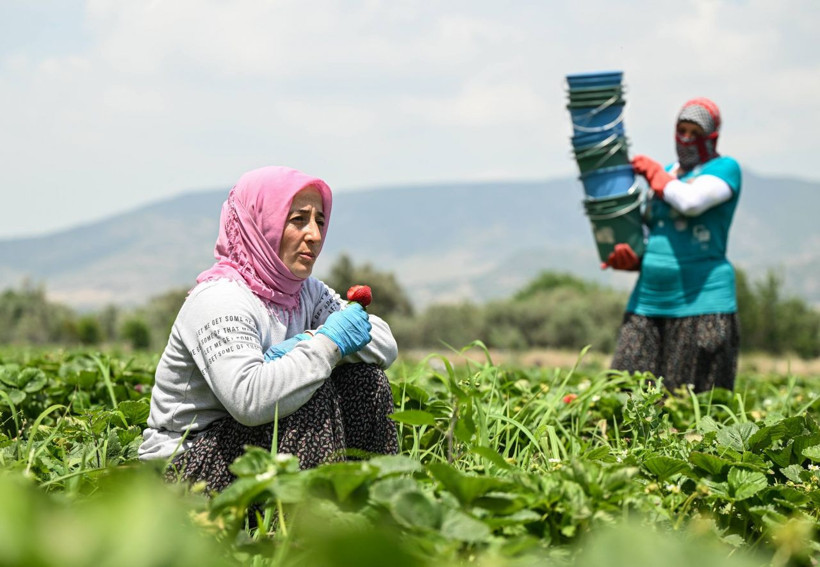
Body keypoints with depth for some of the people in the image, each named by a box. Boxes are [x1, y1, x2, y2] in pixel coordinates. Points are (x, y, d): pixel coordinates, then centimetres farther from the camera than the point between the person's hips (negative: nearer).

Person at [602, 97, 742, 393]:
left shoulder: (725, 168, 0)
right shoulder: (666, 174, 20)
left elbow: (690, 202, -19)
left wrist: (653, 171, -3)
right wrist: (629, 257, 3)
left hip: (701, 301, -6)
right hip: (648, 299, 6)